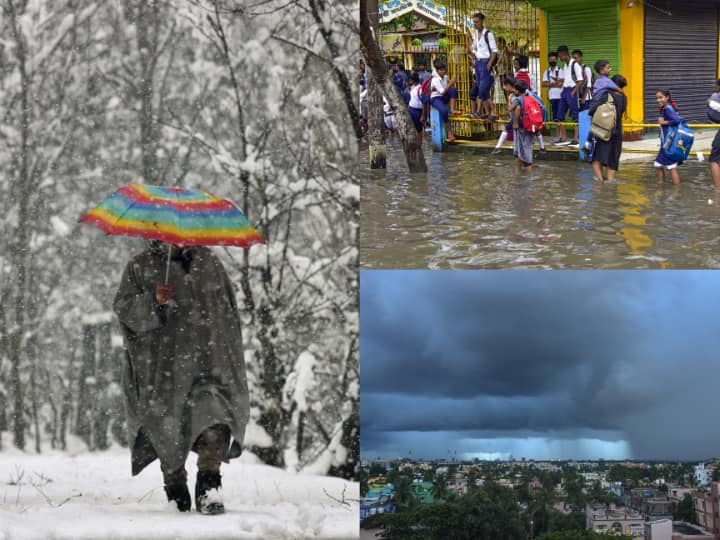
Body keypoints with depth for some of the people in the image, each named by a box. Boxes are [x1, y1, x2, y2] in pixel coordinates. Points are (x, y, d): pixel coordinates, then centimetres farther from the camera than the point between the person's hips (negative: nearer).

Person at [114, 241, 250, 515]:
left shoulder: (208, 261, 14)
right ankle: (176, 492, 15)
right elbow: (122, 306, -1)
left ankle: (208, 487, -25)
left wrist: (231, 348, 15)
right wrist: (153, 301, -19)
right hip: (163, 365, 0)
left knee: (213, 409, -20)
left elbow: (228, 306, 20)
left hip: (208, 356, 1)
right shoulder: (140, 267, 8)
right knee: (167, 421, 1)